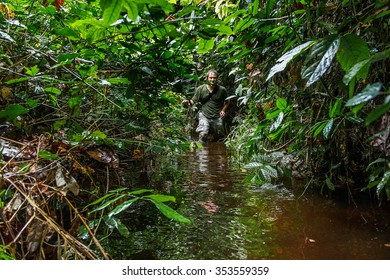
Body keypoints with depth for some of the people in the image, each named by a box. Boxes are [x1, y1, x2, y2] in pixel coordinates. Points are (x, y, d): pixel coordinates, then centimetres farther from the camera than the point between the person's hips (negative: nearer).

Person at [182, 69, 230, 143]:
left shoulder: (222, 90, -1)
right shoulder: (200, 89, -4)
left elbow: (226, 102, 13)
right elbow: (193, 101, -4)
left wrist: (223, 110, -4)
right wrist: (188, 102, -27)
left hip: (217, 118, 2)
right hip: (204, 115, -2)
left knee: (219, 136, 14)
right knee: (203, 134, -22)